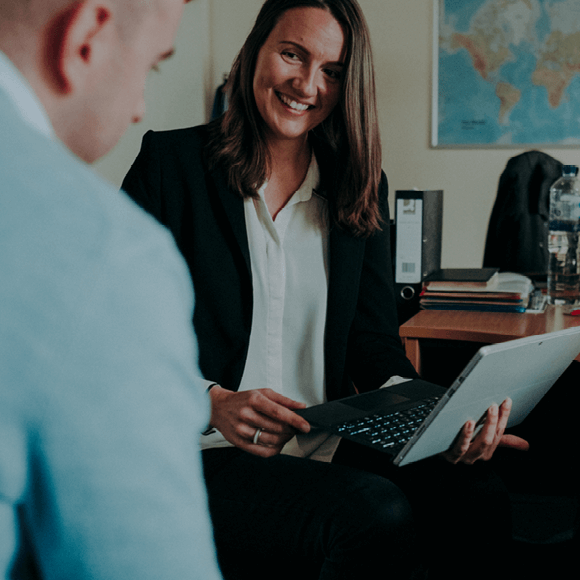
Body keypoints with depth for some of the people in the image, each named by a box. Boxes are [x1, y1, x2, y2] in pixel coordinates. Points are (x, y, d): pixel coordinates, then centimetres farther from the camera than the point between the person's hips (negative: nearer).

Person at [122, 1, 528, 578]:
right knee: (378, 516, -31)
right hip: (207, 454, -4)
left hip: (329, 445, 5)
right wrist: (213, 403, -19)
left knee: (478, 499, -23)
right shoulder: (171, 162, 1)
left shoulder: (358, 189, 13)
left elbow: (373, 340, 9)